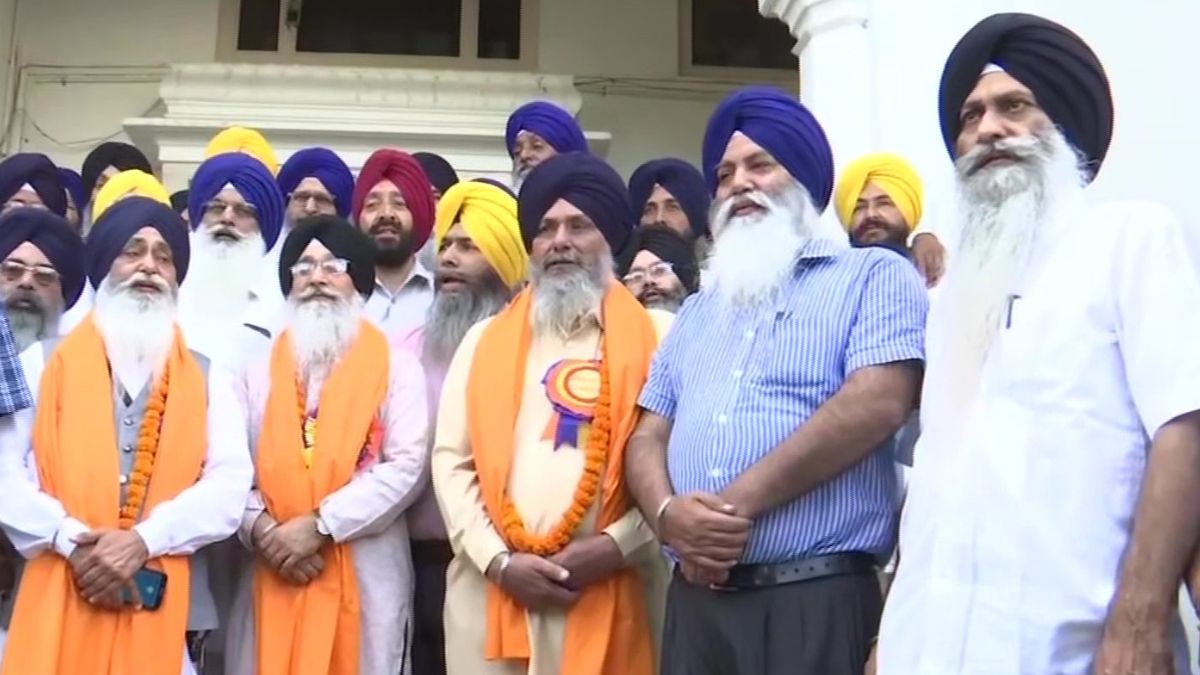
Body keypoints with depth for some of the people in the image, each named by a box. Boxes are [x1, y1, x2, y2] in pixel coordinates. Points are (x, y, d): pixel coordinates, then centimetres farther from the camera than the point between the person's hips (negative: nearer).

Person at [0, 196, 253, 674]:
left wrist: (144, 540, -15)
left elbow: (229, 483, -1)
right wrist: (71, 541, -13)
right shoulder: (42, 362, 11)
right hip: (57, 602, 0)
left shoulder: (208, 379, 12)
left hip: (164, 606, 1)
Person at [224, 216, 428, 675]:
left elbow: (406, 466, -7)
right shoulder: (260, 370, 14)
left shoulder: (396, 367, 4)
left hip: (366, 576, -2)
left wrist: (319, 524, -12)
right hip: (275, 574, 2)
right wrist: (261, 528, -12)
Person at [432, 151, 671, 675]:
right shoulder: (485, 339, 14)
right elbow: (452, 461, 7)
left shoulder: (656, 337, 6)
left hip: (609, 593, -2)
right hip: (491, 589, 2)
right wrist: (497, 560, -5)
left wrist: (615, 546, -10)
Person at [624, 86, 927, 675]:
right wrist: (668, 513, -9)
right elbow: (648, 437, 15)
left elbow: (877, 403, -13)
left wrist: (737, 506, -13)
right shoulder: (697, 311, 21)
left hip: (816, 597, -5)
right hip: (696, 597, 5)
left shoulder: (872, 276, 3)